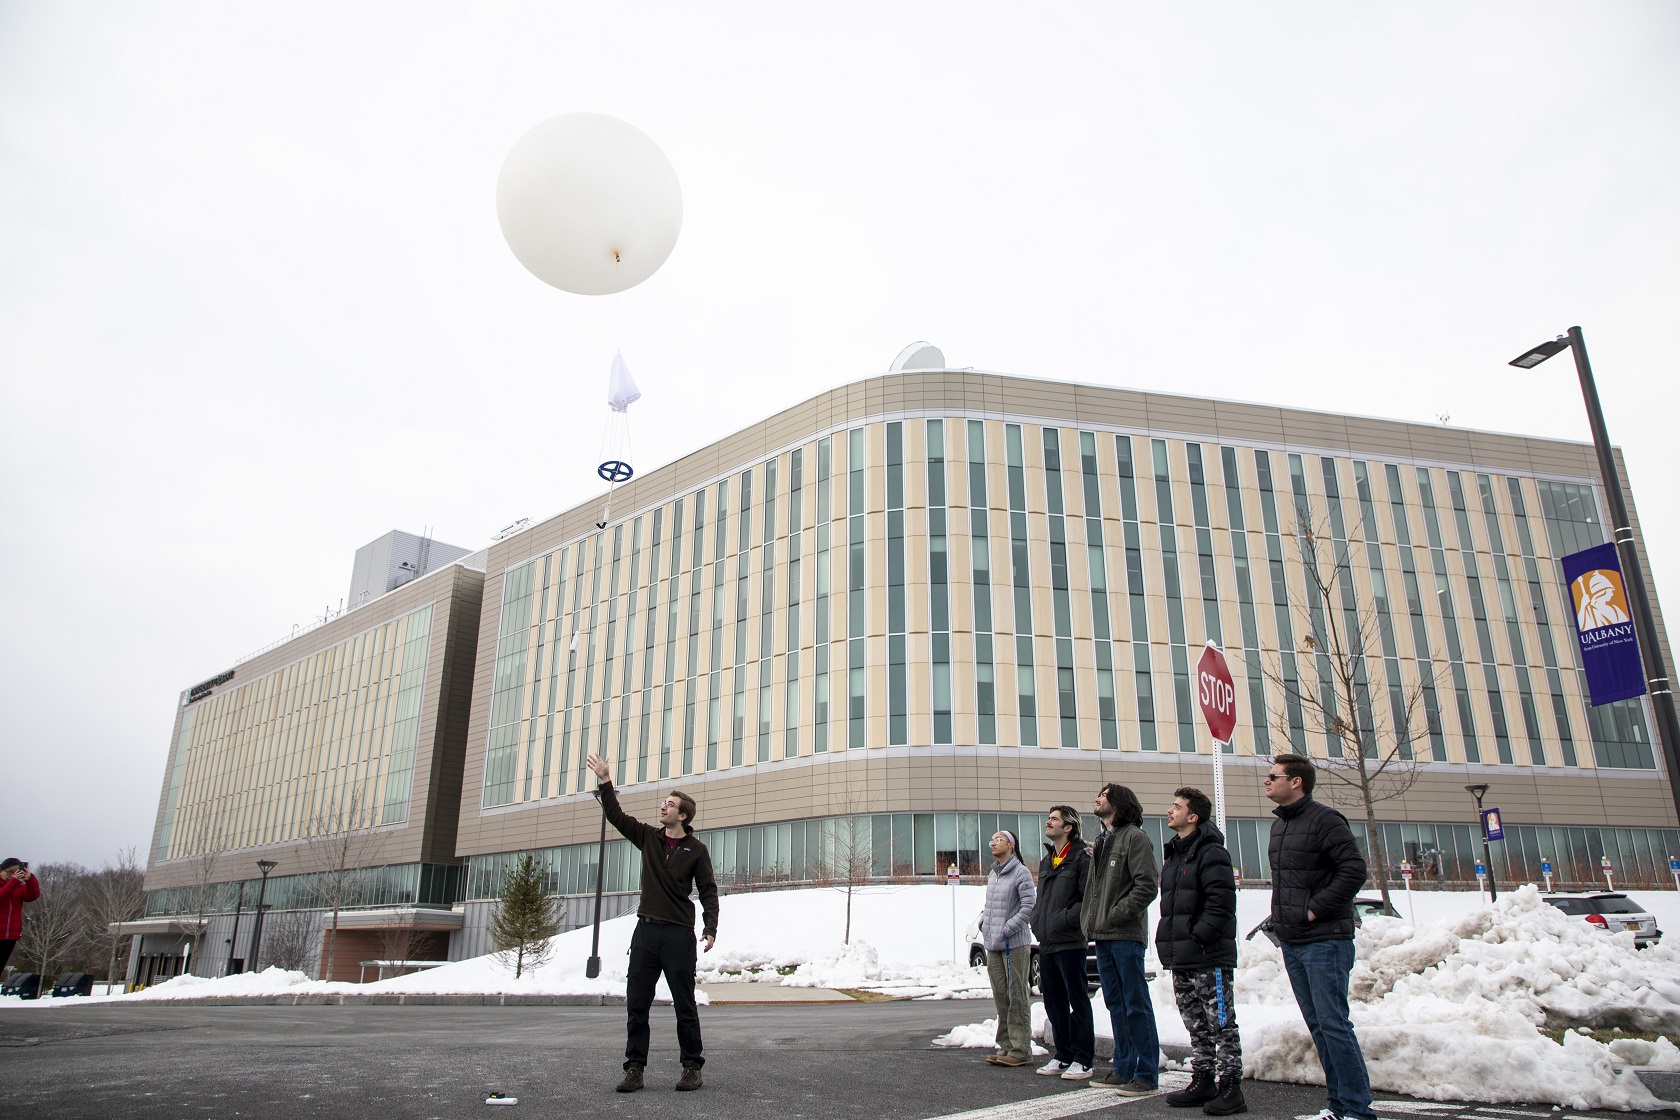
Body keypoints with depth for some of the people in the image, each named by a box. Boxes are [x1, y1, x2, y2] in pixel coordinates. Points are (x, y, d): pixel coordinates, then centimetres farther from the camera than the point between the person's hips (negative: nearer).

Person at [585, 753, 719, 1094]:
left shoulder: (696, 850, 0)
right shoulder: (648, 837, 10)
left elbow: (708, 891, -1)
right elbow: (616, 816, 10)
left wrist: (710, 928, -12)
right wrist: (605, 783, 2)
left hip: (679, 934, -4)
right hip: (646, 930, 4)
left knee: (684, 1005, 1)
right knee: (636, 1003, 4)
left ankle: (692, 1068, 10)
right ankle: (635, 1068, 11)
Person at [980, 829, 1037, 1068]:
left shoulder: (1021, 873, -9)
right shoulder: (992, 875, 16)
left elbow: (1029, 906, -15)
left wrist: (1006, 929, -17)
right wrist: (984, 924, 6)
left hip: (1015, 944, -8)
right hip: (993, 945, 8)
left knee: (1017, 997, -4)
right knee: (1001, 997, 11)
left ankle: (1021, 1050, 0)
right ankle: (1006, 1047, 18)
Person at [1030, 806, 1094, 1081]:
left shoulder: (1081, 858, -9)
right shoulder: (1046, 861, 18)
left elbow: (1090, 899, -16)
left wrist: (1066, 919, -18)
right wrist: (1037, 921, 11)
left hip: (1069, 943, -8)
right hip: (1046, 944, 8)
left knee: (1077, 1001, -1)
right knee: (1053, 1002, 13)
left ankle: (1083, 1060, 6)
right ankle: (1063, 1056, 23)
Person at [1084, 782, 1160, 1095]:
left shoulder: (1134, 837, -7)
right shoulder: (1101, 841, 19)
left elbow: (1147, 885, -15)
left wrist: (1117, 914, -16)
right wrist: (1089, 920, 10)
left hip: (1126, 935, -8)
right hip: (1102, 935, 8)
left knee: (1136, 1004, -3)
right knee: (1115, 1004, 13)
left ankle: (1146, 1075, 2)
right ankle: (1123, 1069, 20)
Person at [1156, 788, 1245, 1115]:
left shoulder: (1210, 852, -11)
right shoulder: (1174, 854, 17)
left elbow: (1221, 901, -20)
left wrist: (1199, 937, -21)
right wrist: (1168, 940, 13)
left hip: (1210, 958, -9)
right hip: (1181, 959, 9)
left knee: (1221, 1024, -1)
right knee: (1196, 1026, 15)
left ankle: (1230, 1087, 5)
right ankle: (1202, 1082, 23)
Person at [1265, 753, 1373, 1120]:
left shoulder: (1324, 820, -11)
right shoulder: (1279, 824, 15)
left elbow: (1354, 871, -19)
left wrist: (1315, 908, -18)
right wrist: (1281, 916, 11)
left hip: (1323, 942, -8)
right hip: (1291, 942, 8)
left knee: (1333, 1024, -7)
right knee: (1317, 1026, 12)